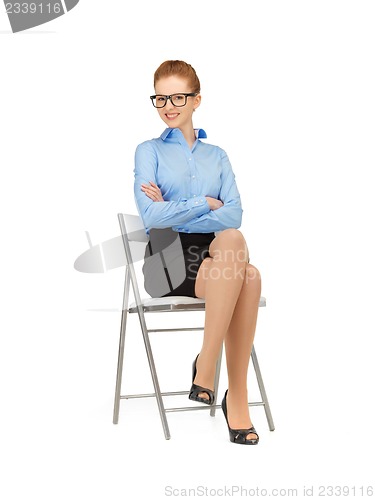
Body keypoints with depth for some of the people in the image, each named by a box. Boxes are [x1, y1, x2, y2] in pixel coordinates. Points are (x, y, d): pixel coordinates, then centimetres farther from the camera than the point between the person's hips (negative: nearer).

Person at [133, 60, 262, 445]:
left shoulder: (217, 156, 20)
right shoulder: (149, 151, 11)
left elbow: (235, 214, 2)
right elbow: (152, 217, -5)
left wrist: (174, 210, -6)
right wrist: (206, 204, 0)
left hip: (214, 253, 3)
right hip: (168, 257, -3)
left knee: (249, 276, -34)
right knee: (234, 241, -34)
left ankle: (236, 395, -28)